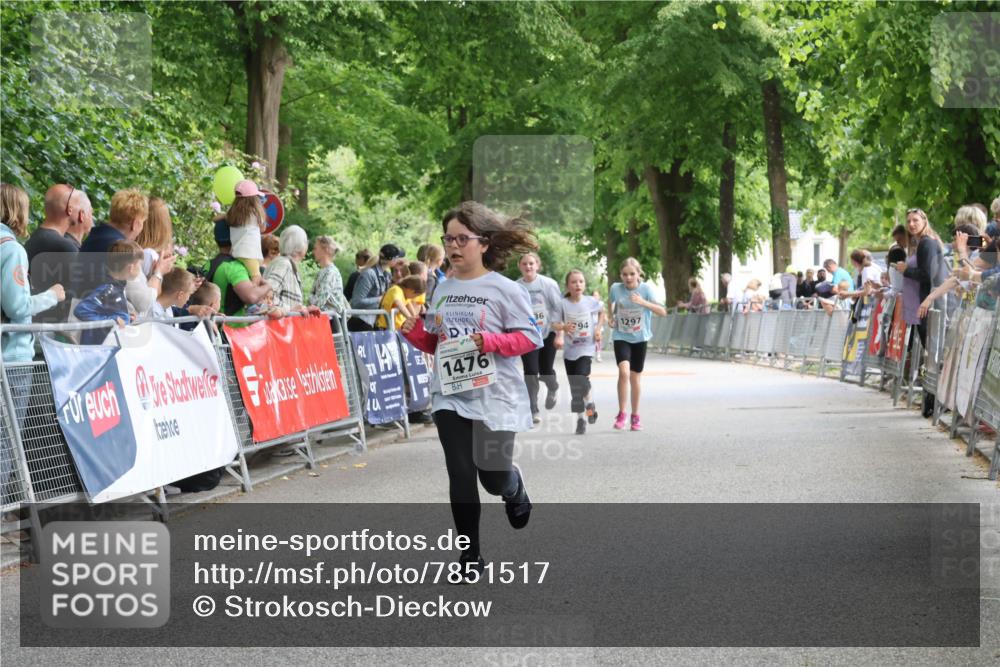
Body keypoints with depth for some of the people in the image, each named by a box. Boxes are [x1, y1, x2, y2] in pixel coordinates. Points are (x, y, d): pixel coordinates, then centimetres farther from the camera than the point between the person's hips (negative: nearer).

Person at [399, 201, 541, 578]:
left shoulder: (503, 289, -8)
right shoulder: (442, 290, 8)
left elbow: (530, 337, -8)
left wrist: (490, 342, -21)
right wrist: (414, 332, -4)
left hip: (494, 396, -4)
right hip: (450, 395, 4)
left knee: (494, 477, 1)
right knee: (461, 476, 1)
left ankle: (515, 489, 39)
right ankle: (470, 553, 10)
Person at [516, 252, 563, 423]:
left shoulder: (548, 284, -8)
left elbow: (559, 310, -5)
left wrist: (559, 335, -8)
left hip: (548, 333, -1)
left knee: (546, 372, 5)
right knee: (530, 373, -9)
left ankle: (553, 388, 42)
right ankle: (533, 411, -2)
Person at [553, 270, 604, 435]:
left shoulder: (591, 302, -3)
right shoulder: (563, 304, -6)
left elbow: (602, 312, 17)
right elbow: (554, 324, -5)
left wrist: (598, 328, 6)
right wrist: (563, 327, -26)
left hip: (586, 348, -1)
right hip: (569, 349, 1)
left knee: (581, 379, -20)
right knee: (574, 387, 6)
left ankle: (589, 402, 11)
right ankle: (580, 418, 20)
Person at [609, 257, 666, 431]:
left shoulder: (645, 289, -9)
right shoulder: (616, 288, -5)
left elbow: (662, 312, -15)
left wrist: (643, 302, -27)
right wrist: (611, 318, -5)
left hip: (639, 338, 1)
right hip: (621, 337, -1)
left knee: (635, 376, 9)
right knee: (624, 371, -21)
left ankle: (635, 416, 24)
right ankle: (621, 414, -10)